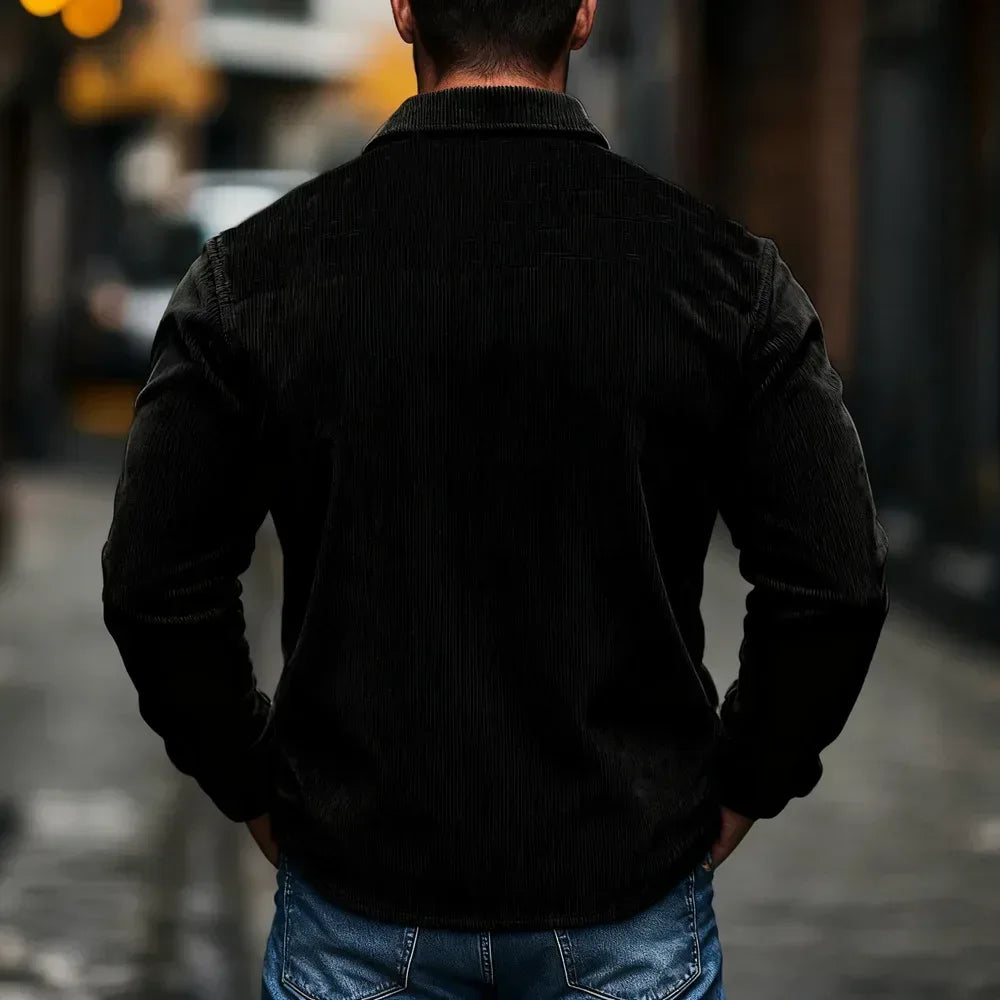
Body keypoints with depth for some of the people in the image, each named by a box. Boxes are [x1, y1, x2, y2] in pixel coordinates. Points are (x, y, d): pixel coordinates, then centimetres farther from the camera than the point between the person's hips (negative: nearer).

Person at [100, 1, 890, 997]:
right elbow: (835, 584, -8)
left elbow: (154, 582, -6)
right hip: (630, 908, 0)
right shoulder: (723, 267, -8)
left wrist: (255, 785, 8)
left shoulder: (256, 269, -7)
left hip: (359, 913, 0)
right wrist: (744, 783, 7)